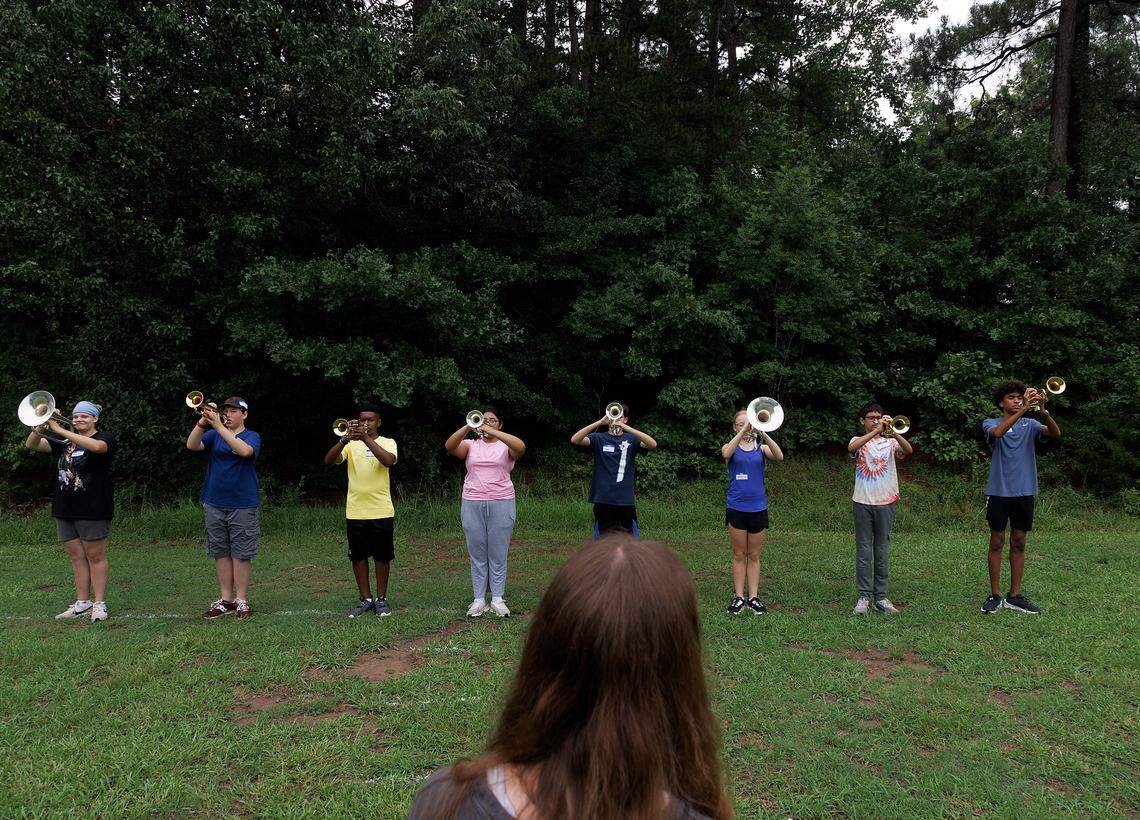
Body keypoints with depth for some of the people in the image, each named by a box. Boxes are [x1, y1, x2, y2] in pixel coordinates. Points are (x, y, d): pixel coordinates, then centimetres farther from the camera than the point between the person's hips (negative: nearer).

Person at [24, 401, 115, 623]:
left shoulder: (105, 438, -2)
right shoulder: (65, 442, 15)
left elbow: (97, 446, -27)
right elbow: (32, 445, 7)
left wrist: (60, 430, -26)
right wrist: (40, 427, -14)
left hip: (93, 510, -6)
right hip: (65, 510, 6)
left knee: (96, 556, 0)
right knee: (77, 557, 9)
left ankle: (99, 604, 5)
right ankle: (82, 602, 16)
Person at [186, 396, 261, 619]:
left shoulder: (252, 437, 0)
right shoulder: (214, 435, 11)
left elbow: (244, 450, -23)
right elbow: (191, 445, -6)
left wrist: (219, 426, -26)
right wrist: (202, 423, -20)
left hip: (243, 506, -4)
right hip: (214, 504, 4)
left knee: (241, 554, 0)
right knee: (220, 553, 8)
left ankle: (241, 600, 7)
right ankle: (225, 600, 16)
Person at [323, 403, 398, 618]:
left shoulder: (387, 443, 3)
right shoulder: (351, 444, 7)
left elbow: (389, 460, -20)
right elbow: (329, 460, -9)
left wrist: (366, 438, -25)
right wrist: (345, 439, -24)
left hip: (382, 511, -2)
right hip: (355, 511, 2)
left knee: (382, 556, 6)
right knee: (358, 557, 9)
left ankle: (381, 599, 19)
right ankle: (365, 599, 21)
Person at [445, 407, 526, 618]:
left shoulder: (505, 445, 5)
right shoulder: (471, 445, 10)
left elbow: (520, 447, -19)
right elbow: (449, 446, -10)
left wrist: (492, 432, -25)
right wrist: (468, 427, -23)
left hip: (501, 503, -2)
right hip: (472, 504, 2)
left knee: (498, 553, 2)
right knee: (477, 553, 5)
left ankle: (497, 599, 10)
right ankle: (479, 599, 11)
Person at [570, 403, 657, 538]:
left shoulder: (631, 439, 5)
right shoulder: (599, 438, 5)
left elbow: (653, 444, -14)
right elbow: (575, 440, -12)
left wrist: (625, 427, -25)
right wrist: (600, 422, -23)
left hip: (626, 501, 0)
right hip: (602, 500, 0)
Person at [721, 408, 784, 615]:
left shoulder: (761, 448, 6)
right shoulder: (731, 448, 2)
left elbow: (779, 456, -15)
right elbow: (726, 454, -24)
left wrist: (763, 434, -25)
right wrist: (743, 432, -30)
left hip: (758, 507, 2)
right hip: (736, 507, -1)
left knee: (754, 556, 8)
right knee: (739, 555, 4)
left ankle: (753, 597, 13)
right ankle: (739, 597, 11)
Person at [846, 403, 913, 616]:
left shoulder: (890, 442, 8)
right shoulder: (858, 440, 5)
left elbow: (908, 450, -12)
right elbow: (852, 448, -21)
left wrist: (893, 431, -25)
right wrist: (876, 431, -27)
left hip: (885, 502, 1)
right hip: (862, 502, -1)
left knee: (882, 552, 6)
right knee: (863, 552, 1)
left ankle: (881, 597, 13)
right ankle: (863, 597, 6)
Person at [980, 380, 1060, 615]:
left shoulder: (1030, 425, 9)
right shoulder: (991, 424, 2)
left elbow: (1055, 433, -10)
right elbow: (997, 432, -23)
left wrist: (1042, 411, -28)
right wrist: (1024, 410, -30)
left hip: (1025, 492, 3)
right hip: (999, 491, -3)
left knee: (1019, 543, 7)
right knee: (997, 542, 2)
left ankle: (1015, 596, 14)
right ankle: (994, 595, 9)